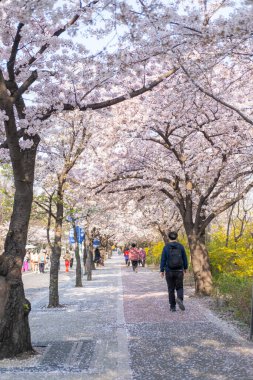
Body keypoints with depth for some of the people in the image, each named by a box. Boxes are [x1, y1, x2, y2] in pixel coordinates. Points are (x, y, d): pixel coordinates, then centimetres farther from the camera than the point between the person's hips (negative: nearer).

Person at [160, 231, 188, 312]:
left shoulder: (166, 247, -5)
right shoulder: (181, 246, -1)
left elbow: (163, 260, -5)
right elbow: (184, 258, 4)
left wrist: (162, 270, 2)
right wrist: (185, 268, 18)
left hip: (169, 272, 0)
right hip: (179, 271, 0)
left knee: (171, 289, 10)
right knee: (179, 288, 12)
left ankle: (173, 307, 12)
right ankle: (179, 299, -17)